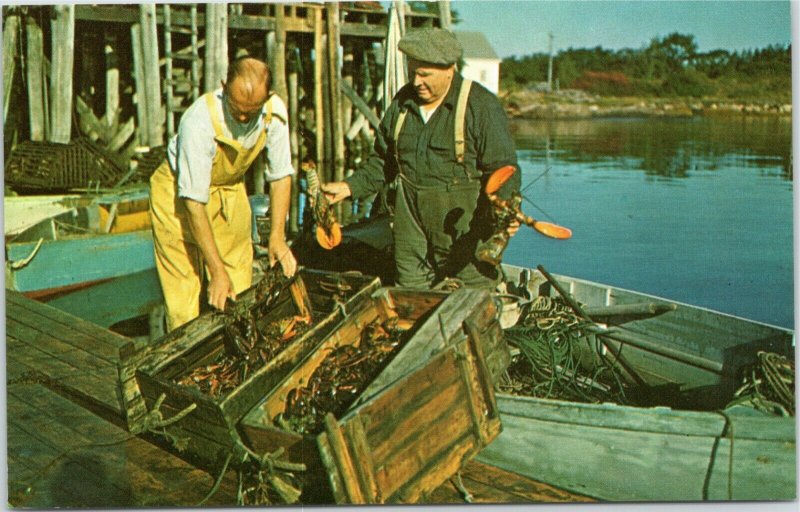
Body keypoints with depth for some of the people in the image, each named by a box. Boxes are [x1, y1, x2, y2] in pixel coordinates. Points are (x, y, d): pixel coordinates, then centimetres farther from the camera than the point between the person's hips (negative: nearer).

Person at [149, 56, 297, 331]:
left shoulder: (274, 111, -20)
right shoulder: (199, 120, -34)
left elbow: (280, 176, -6)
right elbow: (194, 201, -31)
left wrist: (277, 236, -13)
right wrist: (217, 271, -31)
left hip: (230, 189, 5)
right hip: (179, 192, -4)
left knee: (240, 290, 2)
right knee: (184, 298, -8)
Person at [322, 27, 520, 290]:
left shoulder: (481, 105, -7)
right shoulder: (402, 103, 10)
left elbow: (502, 167, -11)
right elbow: (382, 162, 19)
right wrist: (350, 187, 9)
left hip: (464, 222, -5)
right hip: (410, 217, 5)